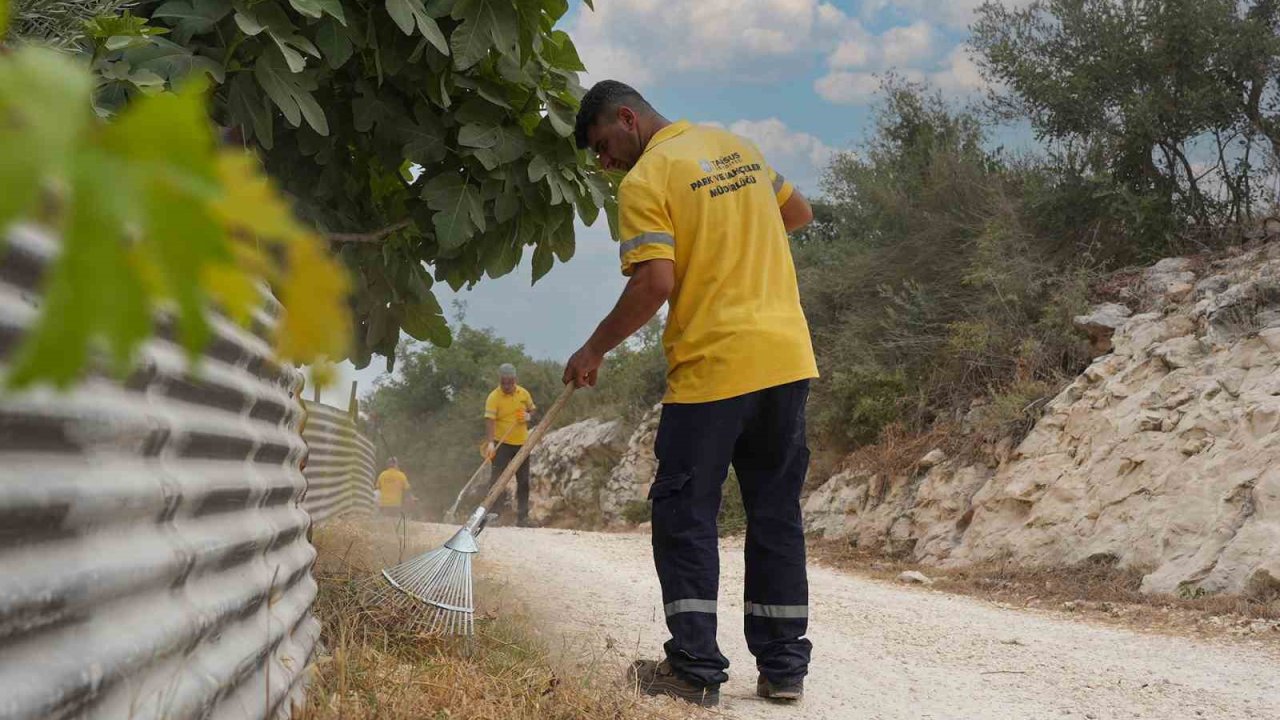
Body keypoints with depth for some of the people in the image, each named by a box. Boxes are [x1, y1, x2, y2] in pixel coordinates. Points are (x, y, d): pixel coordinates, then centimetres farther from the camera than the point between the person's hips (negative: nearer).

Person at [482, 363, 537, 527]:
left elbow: (533, 409, 16)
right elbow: (490, 421, -23)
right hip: (502, 444, -5)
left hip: (522, 443, 5)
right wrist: (490, 443, -36)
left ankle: (522, 517, 20)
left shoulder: (524, 393, 0)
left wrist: (529, 416, -8)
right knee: (496, 480, -6)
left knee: (523, 482, 10)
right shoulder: (494, 397, -15)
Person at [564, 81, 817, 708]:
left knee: (685, 515, 3)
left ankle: (695, 669, 1)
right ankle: (783, 667, 14)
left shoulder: (645, 180, -7)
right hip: (788, 359, 7)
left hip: (713, 368, -7)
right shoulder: (737, 148, 15)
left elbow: (655, 283, -16)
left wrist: (595, 350, -6)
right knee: (776, 513, 11)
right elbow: (798, 213, 26)